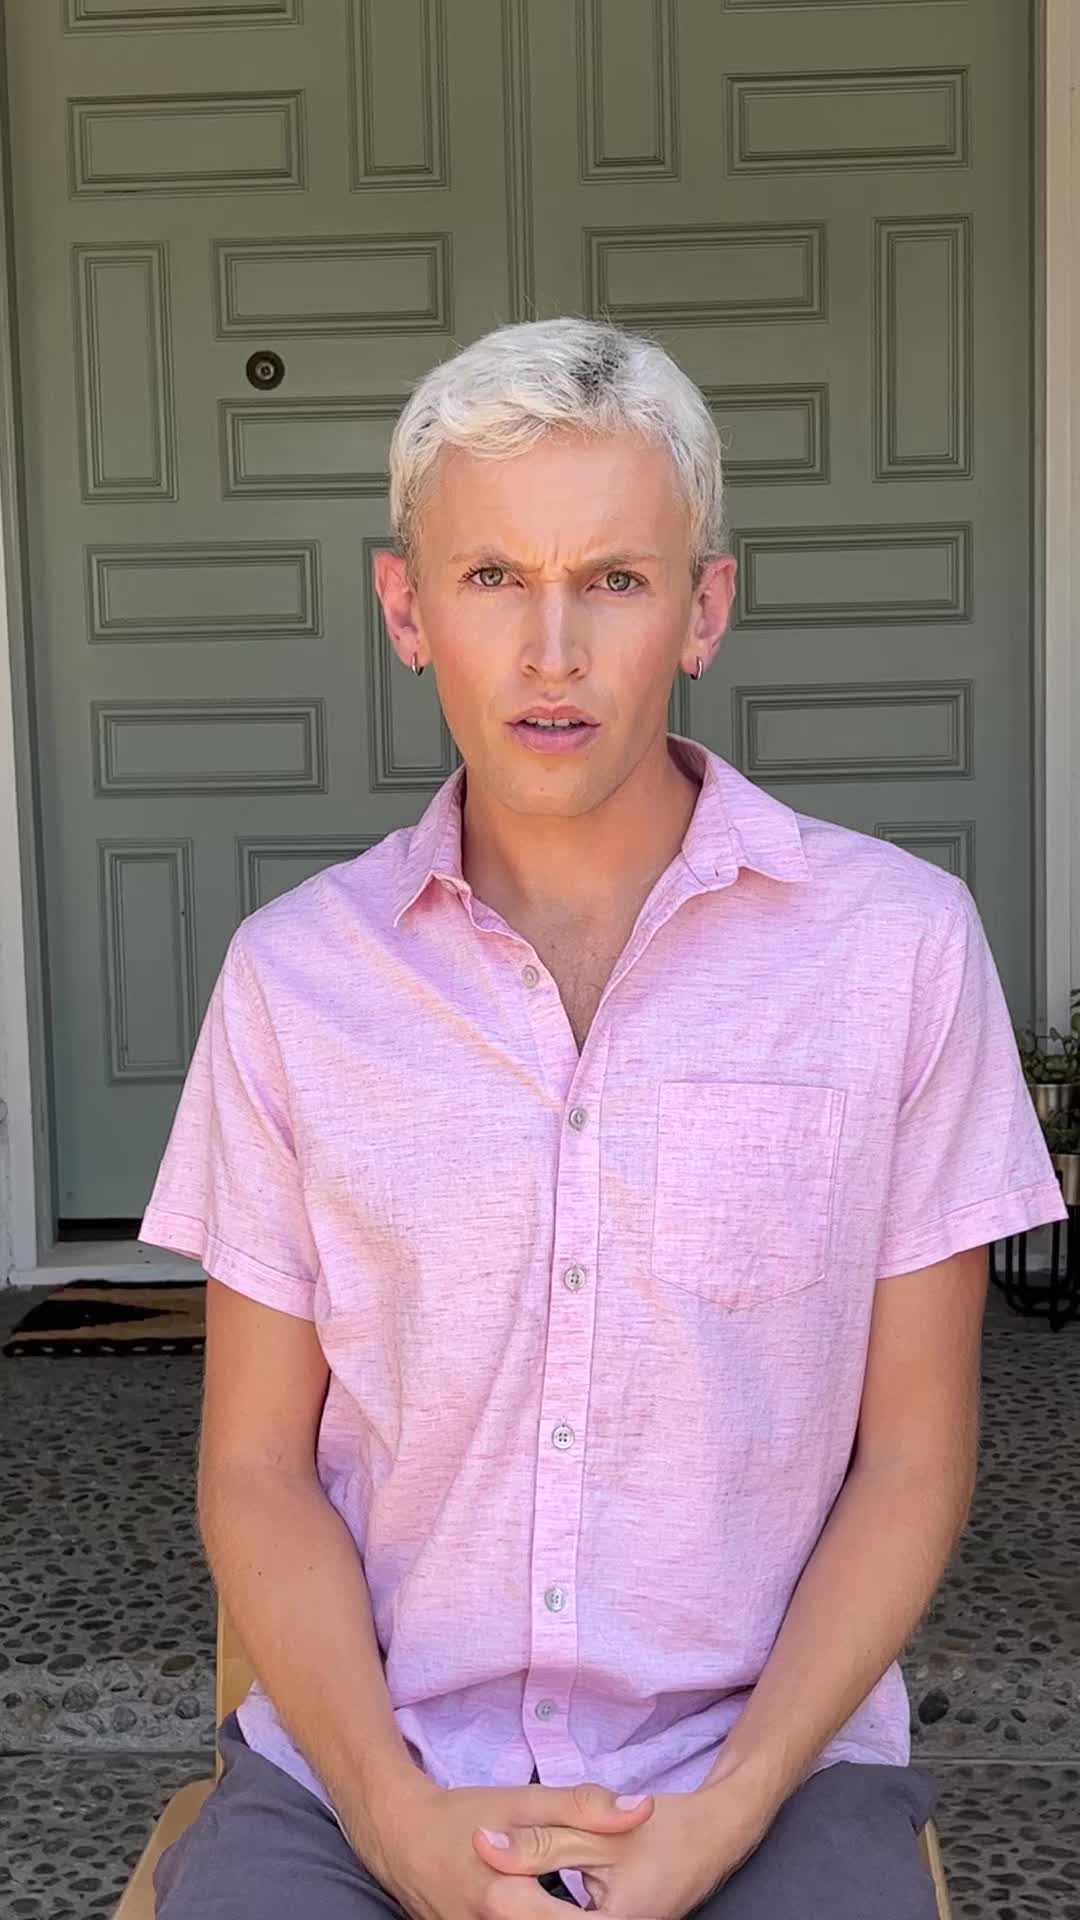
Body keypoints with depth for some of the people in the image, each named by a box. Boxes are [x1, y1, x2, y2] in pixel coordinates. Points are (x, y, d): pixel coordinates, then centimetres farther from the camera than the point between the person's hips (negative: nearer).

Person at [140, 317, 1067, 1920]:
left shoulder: (899, 942, -5)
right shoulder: (293, 972, 0)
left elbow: (912, 1452, -1)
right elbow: (257, 1463, 2)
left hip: (764, 1770, 0)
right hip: (358, 1771, 1)